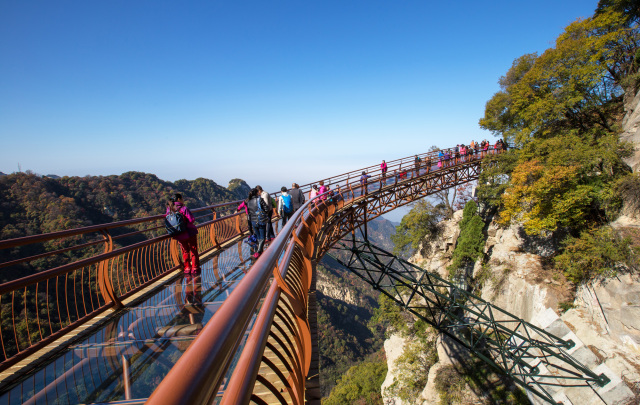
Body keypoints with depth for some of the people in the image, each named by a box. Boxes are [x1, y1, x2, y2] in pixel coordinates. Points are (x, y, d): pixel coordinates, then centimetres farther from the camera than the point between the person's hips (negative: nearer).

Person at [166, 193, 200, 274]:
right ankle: (195, 268, 14)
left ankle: (187, 268, 22)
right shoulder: (183, 208, -17)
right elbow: (192, 220, -19)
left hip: (179, 235, 5)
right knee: (194, 251, 9)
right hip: (190, 233, -5)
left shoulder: (169, 209, 0)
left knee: (185, 252, 19)